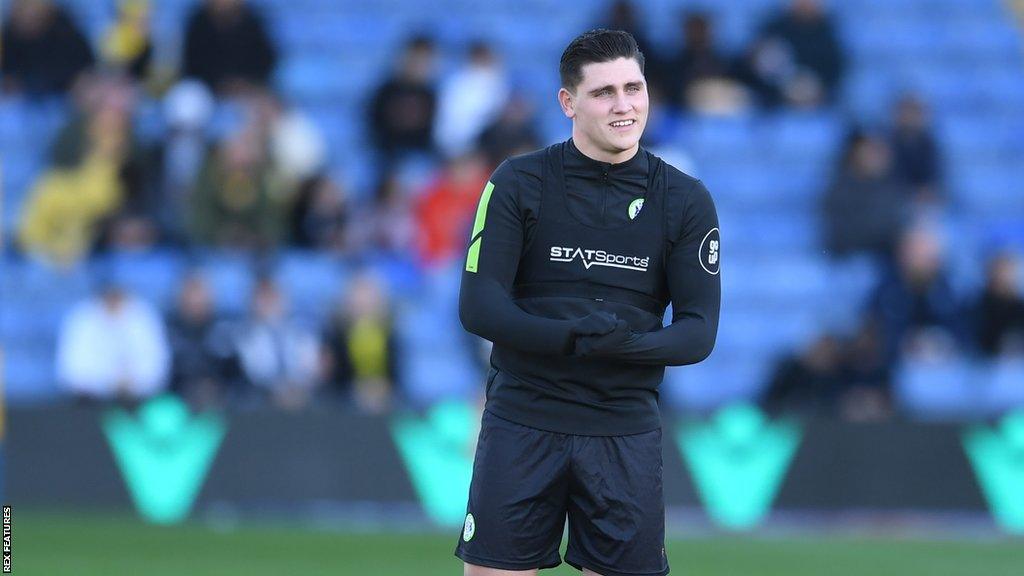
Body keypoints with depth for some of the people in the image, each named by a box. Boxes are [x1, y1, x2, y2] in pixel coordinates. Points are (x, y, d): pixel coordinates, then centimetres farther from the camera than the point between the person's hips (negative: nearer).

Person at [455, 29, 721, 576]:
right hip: (522, 419, -1)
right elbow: (478, 306, -6)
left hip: (626, 427, 1)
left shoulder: (685, 200, 3)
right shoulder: (519, 182, -1)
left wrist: (626, 345, -21)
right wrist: (571, 337, -22)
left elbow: (699, 331, -1)